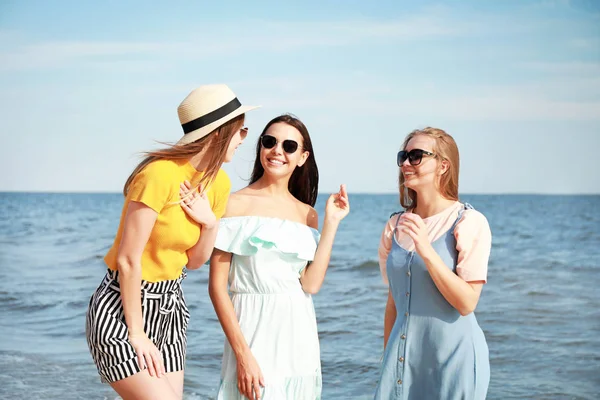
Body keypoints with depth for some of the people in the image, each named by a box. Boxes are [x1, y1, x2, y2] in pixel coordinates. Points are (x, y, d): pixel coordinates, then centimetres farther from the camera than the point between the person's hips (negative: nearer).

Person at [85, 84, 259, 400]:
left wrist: (211, 225, -10)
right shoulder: (159, 174, -21)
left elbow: (194, 261, 10)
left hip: (169, 306, 8)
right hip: (122, 308, -8)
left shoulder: (218, 183, 3)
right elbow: (128, 259, -19)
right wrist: (137, 333, -14)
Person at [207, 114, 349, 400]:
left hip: (299, 334, 5)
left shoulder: (308, 215, 9)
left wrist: (331, 222, 0)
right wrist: (242, 353, -14)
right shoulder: (235, 204, -6)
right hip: (253, 331, -5)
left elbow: (311, 284, -2)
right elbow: (217, 285, -9)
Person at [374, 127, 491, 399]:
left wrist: (427, 252, -24)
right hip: (403, 356, 5)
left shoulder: (469, 222, -11)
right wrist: (387, 356, 14)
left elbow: (467, 303, -16)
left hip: (452, 355, -5)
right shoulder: (395, 226, 5)